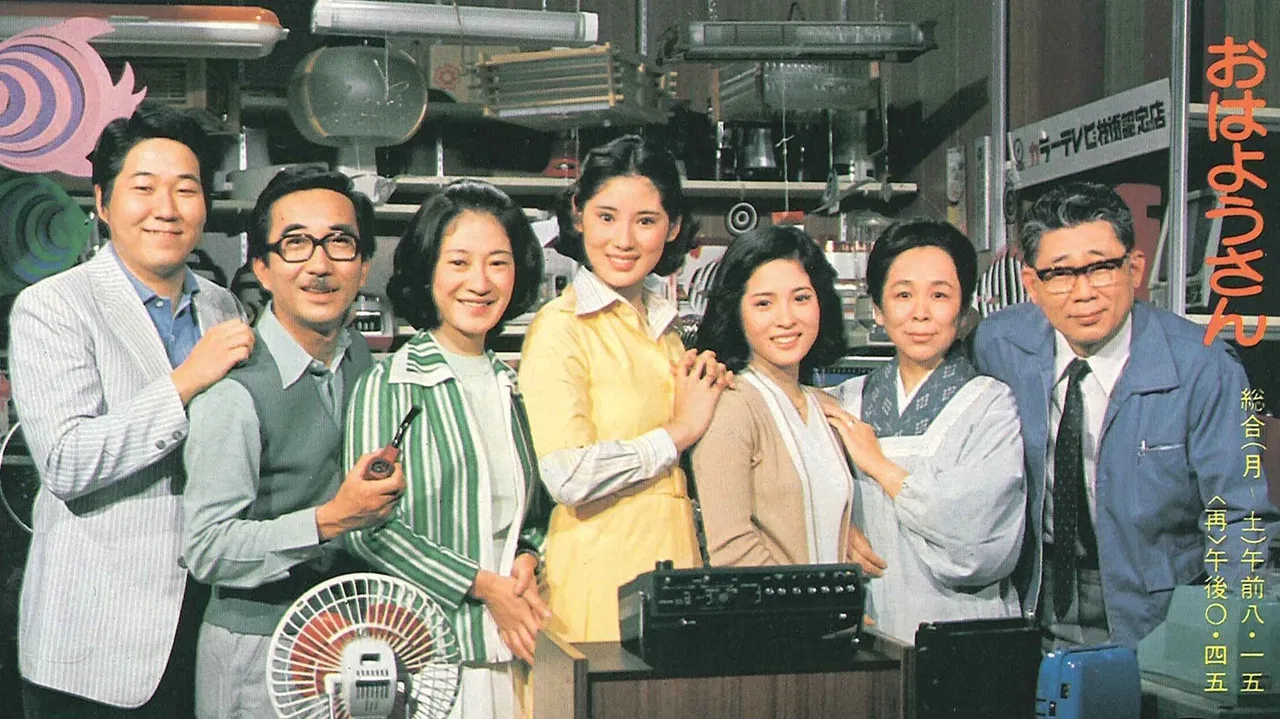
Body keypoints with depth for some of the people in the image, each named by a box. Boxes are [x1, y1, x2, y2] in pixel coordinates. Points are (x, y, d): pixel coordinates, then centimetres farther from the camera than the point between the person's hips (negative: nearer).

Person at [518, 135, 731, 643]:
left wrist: (708, 387, 5)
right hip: (600, 586, -7)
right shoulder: (559, 327, -9)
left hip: (675, 560, 7)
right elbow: (569, 477, -22)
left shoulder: (663, 325, 13)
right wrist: (678, 432, -9)